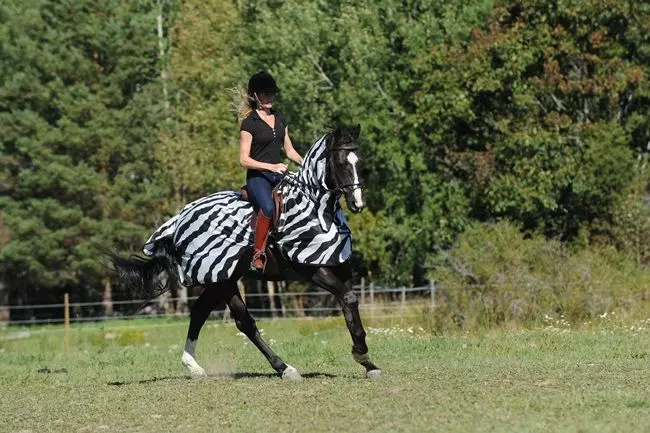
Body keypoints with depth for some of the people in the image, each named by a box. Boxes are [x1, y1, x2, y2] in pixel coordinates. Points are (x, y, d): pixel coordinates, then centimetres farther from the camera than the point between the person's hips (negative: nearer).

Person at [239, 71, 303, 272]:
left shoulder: (280, 119, 15)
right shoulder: (249, 123, -5)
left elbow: (289, 150, 21)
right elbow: (244, 159, -9)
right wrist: (271, 167, -18)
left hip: (279, 175, 7)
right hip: (257, 176, -7)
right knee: (268, 207, -36)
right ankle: (258, 253, -28)